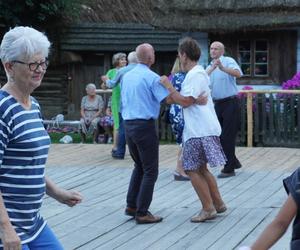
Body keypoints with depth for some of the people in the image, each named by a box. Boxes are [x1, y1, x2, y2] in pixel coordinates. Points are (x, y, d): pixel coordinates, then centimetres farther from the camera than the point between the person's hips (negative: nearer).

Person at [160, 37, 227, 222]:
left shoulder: (195, 74, -14)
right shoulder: (198, 72, 18)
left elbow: (186, 101, -20)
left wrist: (168, 86, -13)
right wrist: (171, 99, 19)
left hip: (199, 130, -10)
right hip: (202, 128, 10)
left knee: (192, 169, -5)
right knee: (201, 168, 17)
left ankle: (208, 209, -4)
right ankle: (218, 204, 20)